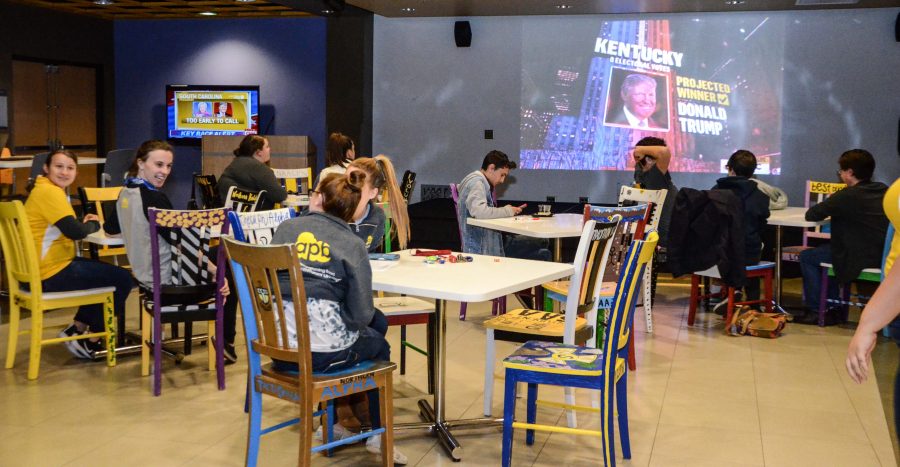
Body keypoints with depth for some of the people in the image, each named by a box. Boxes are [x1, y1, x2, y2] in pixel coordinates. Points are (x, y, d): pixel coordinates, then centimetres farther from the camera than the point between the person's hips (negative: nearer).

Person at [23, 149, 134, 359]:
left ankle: (77, 329, 21)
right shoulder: (50, 192, -18)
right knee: (122, 279, -2)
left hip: (45, 269, 11)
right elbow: (75, 232, -25)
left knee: (107, 273, 25)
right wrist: (94, 224, -5)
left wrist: (85, 222, -3)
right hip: (52, 274, -11)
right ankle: (91, 343, 9)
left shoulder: (45, 189, 15)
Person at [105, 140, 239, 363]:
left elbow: (110, 229, 19)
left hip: (144, 276, 9)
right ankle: (227, 343, 16)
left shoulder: (126, 192, 2)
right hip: (169, 280, -9)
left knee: (214, 255, 27)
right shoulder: (154, 198, -23)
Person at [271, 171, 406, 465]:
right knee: (379, 345, 29)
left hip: (280, 350, 5)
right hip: (326, 353, -4)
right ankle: (376, 435, 36)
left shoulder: (287, 228, 3)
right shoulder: (352, 244, -6)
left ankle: (332, 421, 39)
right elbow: (361, 314, -10)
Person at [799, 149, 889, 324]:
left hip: (860, 261, -8)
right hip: (883, 257, 8)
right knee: (828, 248, 30)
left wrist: (828, 208, 10)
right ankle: (832, 309, 34)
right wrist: (835, 210, 18)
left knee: (807, 256, 9)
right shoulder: (884, 191, 7)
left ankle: (816, 311, 12)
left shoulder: (847, 196, -16)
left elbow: (810, 215, -11)